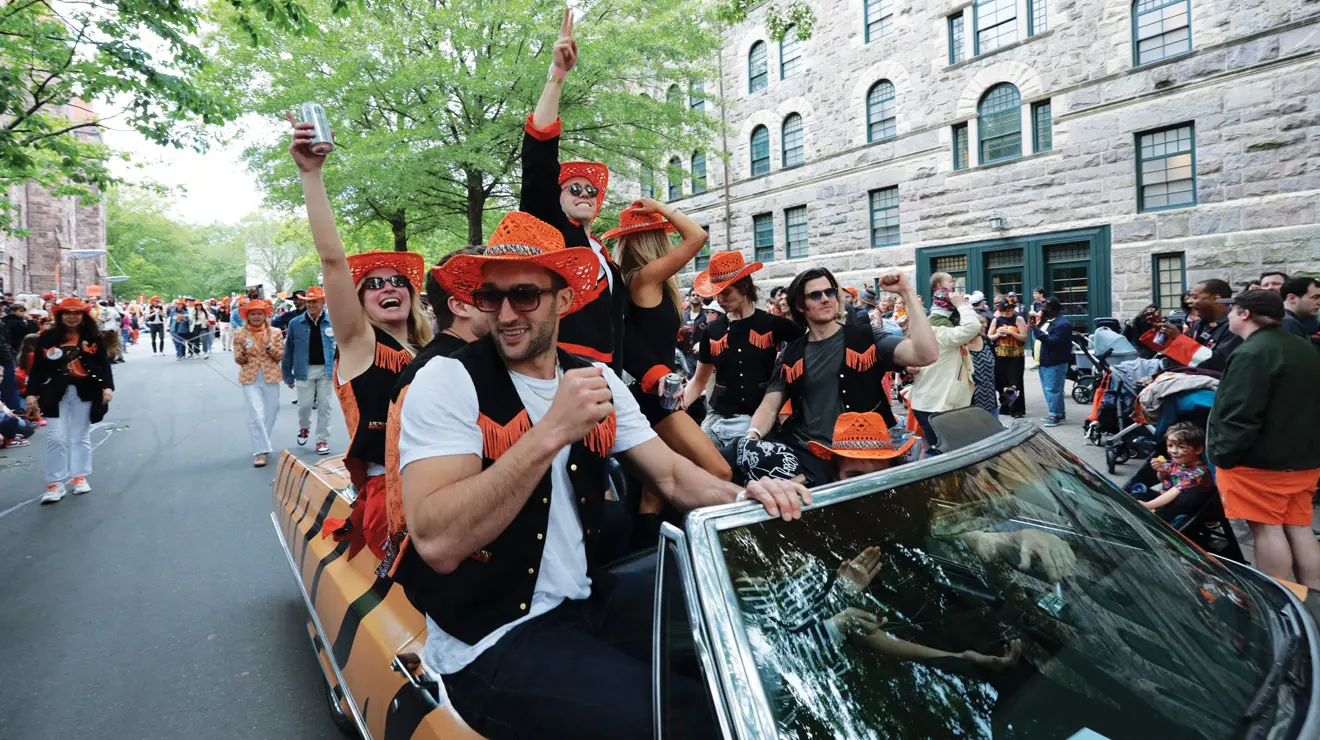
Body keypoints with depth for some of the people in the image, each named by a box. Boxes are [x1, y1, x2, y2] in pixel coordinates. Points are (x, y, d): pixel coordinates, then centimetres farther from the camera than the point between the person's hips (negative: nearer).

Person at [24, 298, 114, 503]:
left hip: (85, 392, 0)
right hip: (55, 393, 0)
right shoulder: (47, 337, 2)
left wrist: (107, 387, -14)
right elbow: (38, 367, 3)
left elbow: (104, 363, -2)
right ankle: (55, 483, 4)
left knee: (81, 437, 10)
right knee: (56, 438, -3)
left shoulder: (94, 337, 1)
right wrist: (32, 392, -3)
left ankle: (79, 477, 22)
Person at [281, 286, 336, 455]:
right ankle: (304, 428, 39)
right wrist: (287, 375, 3)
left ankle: (322, 440, 15)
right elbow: (288, 351, 3)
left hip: (326, 370, 0)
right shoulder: (295, 323, -1)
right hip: (305, 370, 1)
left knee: (324, 406, 4)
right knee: (305, 405, 7)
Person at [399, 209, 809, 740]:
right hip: (491, 641, -6)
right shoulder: (448, 382, -14)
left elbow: (671, 474, 6)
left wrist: (742, 497, -15)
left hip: (591, 598, 6)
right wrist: (552, 431, -33)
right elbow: (438, 543, -26)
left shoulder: (598, 380, 4)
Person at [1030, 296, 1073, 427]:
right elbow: (1037, 338, 17)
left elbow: (1053, 342, -25)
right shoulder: (1046, 320, 15)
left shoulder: (1062, 324, -16)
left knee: (1053, 390, -8)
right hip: (1044, 362, 10)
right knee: (1049, 390, 15)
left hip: (1055, 363, -10)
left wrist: (1038, 331, -27)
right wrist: (1035, 327, 1)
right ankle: (1058, 413, 25)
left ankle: (1056, 415, -2)